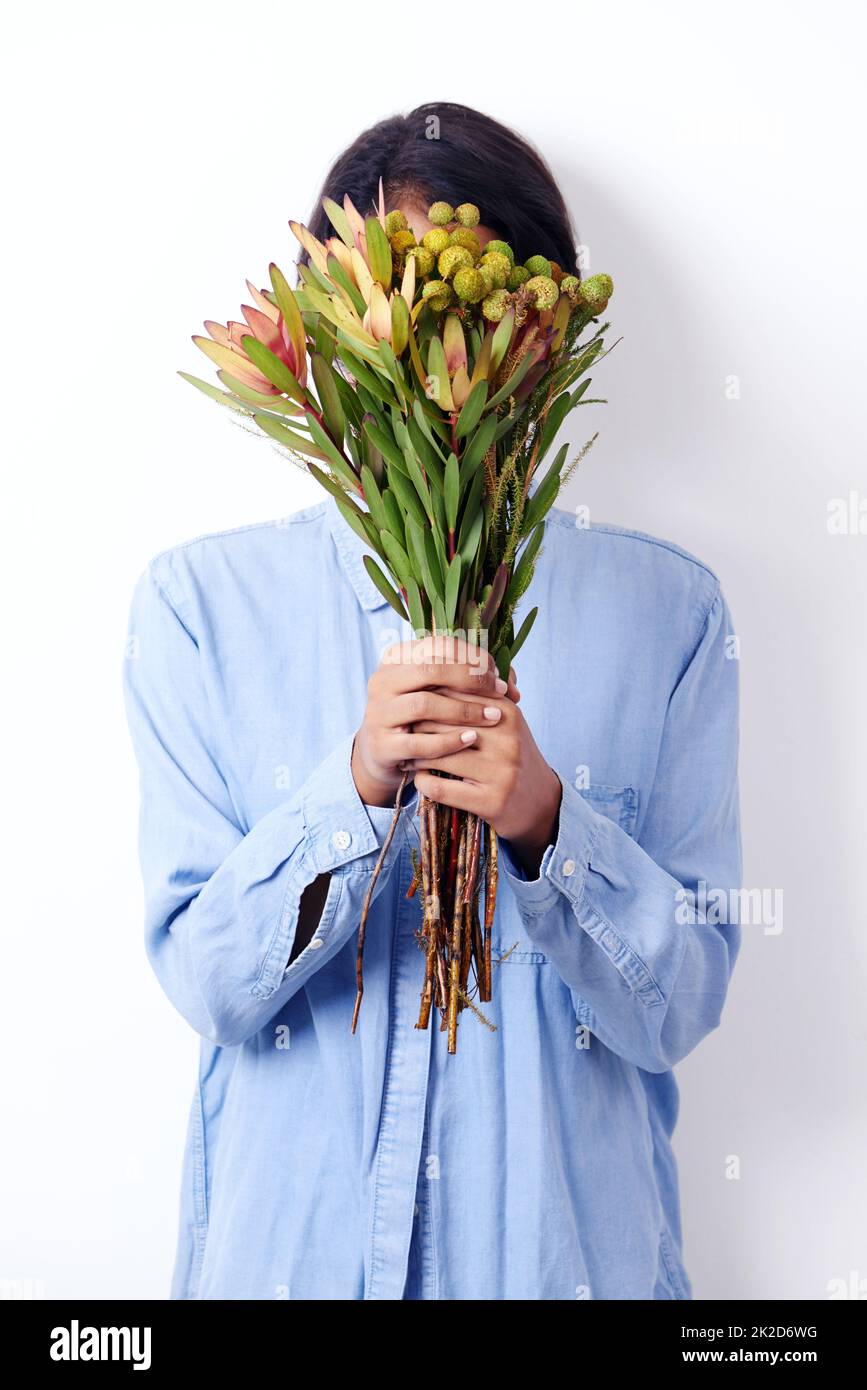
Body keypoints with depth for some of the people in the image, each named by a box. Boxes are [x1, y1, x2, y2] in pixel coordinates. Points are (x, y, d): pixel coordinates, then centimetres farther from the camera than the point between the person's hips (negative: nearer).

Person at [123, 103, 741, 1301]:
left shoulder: (665, 607, -6)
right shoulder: (202, 599, -6)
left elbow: (680, 1003, -8)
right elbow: (206, 981, -10)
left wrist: (545, 820, -24)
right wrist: (358, 785, -25)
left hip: (566, 1236, 1)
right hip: (291, 1236, 0)